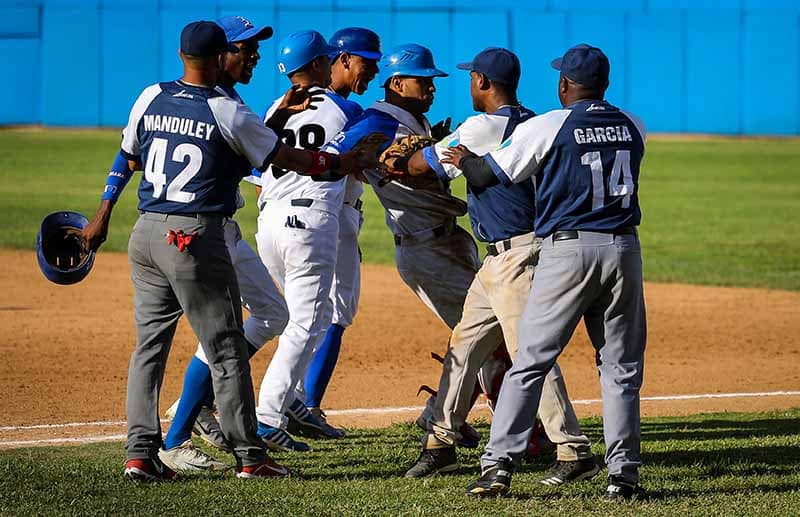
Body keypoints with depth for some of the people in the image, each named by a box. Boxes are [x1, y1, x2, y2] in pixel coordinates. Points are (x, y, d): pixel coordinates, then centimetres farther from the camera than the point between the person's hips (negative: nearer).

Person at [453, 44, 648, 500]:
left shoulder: (546, 128, -4)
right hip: (624, 249, 3)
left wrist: (464, 159, 27)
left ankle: (499, 466, -7)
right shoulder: (633, 127, 9)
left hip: (568, 249, -3)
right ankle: (624, 474, 4)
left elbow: (487, 175, 3)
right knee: (622, 367, 9)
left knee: (531, 359, -1)